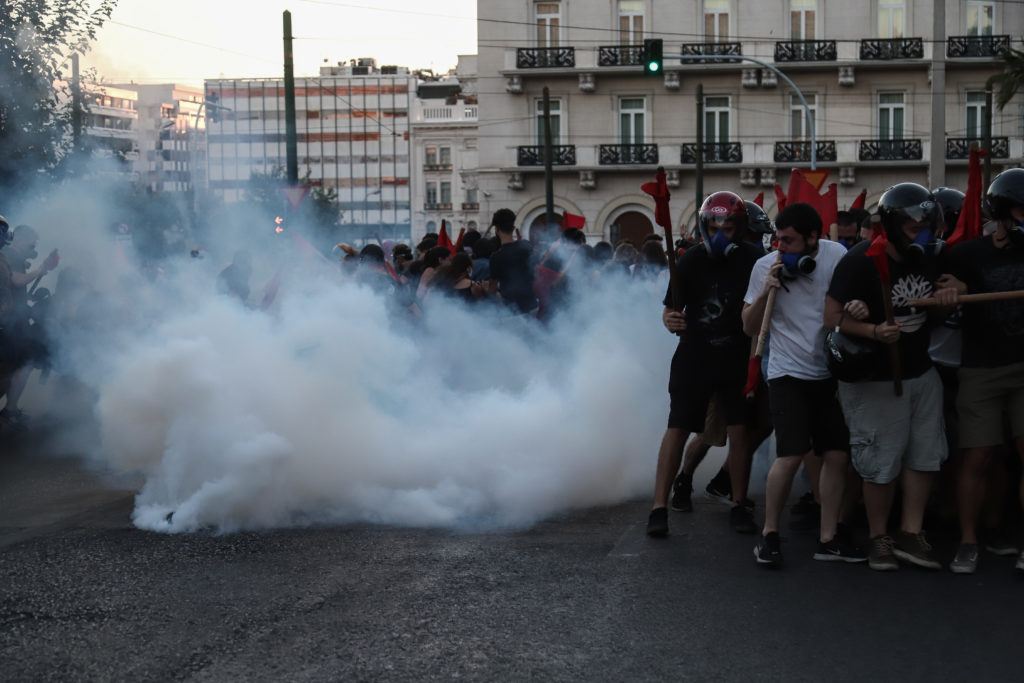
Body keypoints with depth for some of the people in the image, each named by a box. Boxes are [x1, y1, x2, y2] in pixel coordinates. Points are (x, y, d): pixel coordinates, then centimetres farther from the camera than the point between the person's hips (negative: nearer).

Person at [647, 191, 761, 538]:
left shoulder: (752, 260, -6)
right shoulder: (691, 261, -8)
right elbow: (671, 308, -4)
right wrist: (669, 320, -26)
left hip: (738, 357, 1)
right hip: (694, 357, -1)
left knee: (739, 431, 1)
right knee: (677, 429, -4)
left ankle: (738, 506, 14)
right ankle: (659, 507, -1)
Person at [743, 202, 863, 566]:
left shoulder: (836, 256, -5)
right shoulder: (766, 266, -5)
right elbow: (750, 327, 0)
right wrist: (765, 292, -18)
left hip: (831, 371, 3)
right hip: (789, 373, -2)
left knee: (838, 454, 2)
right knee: (790, 455, -12)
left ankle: (828, 538, 12)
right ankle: (769, 534, 4)